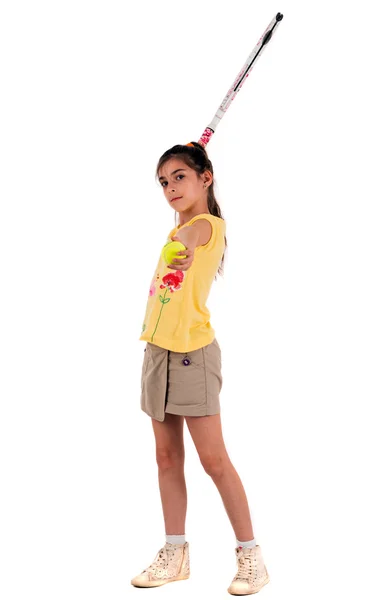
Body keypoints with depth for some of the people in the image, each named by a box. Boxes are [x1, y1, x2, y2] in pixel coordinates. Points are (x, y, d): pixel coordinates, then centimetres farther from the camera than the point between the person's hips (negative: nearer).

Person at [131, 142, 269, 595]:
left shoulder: (208, 224, -9)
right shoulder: (183, 228, 14)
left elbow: (182, 242, -19)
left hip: (191, 353, -8)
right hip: (159, 351, 8)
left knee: (213, 459, -4)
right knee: (167, 458, 10)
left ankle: (250, 555, 8)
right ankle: (175, 554, 19)